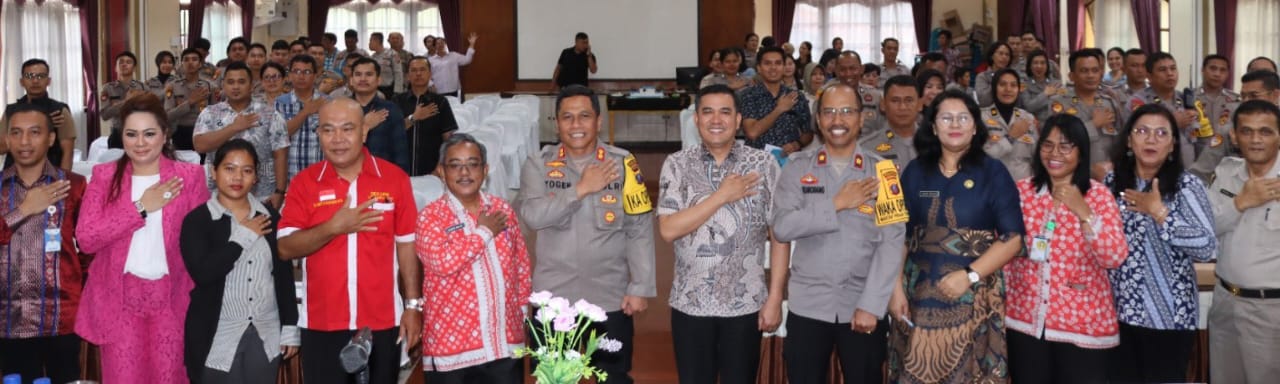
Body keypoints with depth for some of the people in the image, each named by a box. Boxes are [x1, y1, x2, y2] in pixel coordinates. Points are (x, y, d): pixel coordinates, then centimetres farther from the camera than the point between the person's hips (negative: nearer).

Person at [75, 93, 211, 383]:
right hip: (118, 298, 1)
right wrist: (140, 207, -12)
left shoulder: (190, 176, 1)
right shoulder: (104, 176, 3)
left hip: (172, 299, 0)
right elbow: (85, 239, -7)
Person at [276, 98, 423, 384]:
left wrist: (413, 305, 1)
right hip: (322, 324, 0)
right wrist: (333, 227, -19)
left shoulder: (394, 178, -1)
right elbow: (285, 249, -5)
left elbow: (406, 244, 3)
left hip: (382, 322, 0)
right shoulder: (304, 182, 0)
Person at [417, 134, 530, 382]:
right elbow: (442, 261, -22)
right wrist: (484, 232, -12)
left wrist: (522, 309, 11)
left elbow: (521, 265, 15)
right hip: (451, 344, -4)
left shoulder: (503, 210, 9)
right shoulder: (431, 216, -5)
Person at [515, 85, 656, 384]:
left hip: (610, 298, -1)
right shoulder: (538, 165, -1)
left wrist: (641, 287, -8)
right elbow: (532, 216, -17)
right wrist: (581, 188, -18)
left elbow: (640, 230, -4)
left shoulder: (623, 164, -4)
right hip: (553, 298, 1)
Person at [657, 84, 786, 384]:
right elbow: (668, 229, -11)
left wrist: (775, 298, -5)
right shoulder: (677, 165, -1)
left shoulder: (764, 165, -2)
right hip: (690, 303, 1)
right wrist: (723, 195, -14)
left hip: (746, 303, 0)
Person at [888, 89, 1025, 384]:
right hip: (919, 296, 2)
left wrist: (969, 275, -15)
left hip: (974, 298, -2)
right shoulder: (915, 171, 9)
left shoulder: (993, 172, 1)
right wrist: (896, 289, -3)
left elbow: (1012, 238, -5)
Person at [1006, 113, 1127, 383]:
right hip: (1025, 321, 2)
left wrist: (1083, 211, -20)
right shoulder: (1021, 191, 2)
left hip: (1082, 324, -2)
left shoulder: (1098, 195, -4)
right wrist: (1003, 301, 8)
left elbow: (1115, 258, -13)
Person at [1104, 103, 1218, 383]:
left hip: (1168, 315, -4)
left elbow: (1207, 248, -18)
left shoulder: (1186, 186, -8)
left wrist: (1159, 212, -18)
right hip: (1118, 310, 4)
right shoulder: (1113, 181, 6)